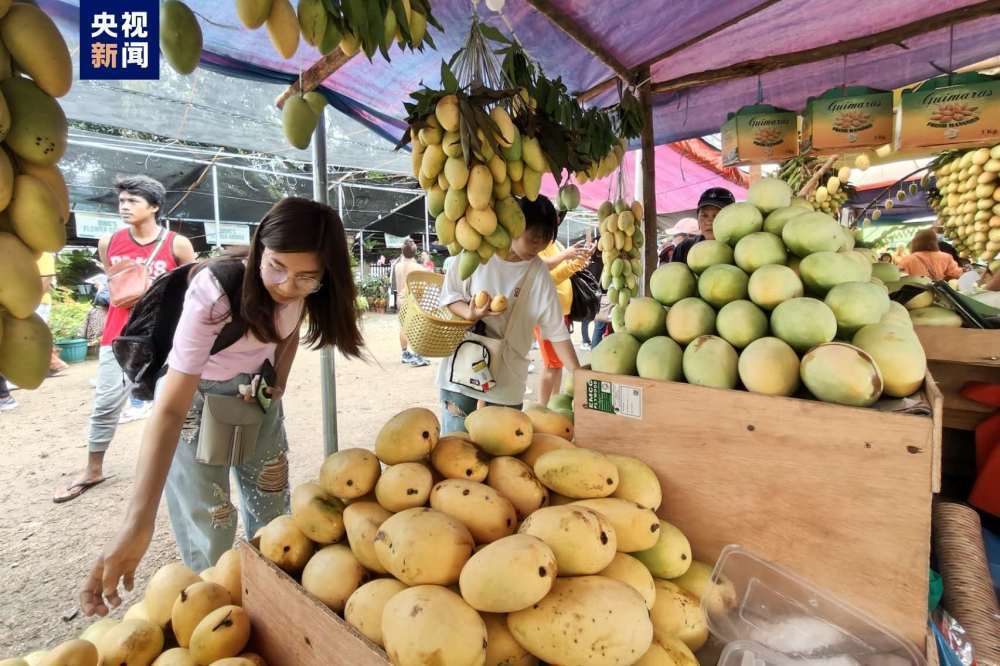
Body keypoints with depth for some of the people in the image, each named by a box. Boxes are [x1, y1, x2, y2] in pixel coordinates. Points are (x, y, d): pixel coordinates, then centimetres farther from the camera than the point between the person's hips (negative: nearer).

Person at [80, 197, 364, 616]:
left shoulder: (303, 288, -19)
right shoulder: (213, 294, -35)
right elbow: (170, 408, -38)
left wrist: (279, 383, -5)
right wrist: (138, 522, -44)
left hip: (256, 388, 5)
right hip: (197, 394, -5)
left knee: (272, 496, 16)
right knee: (208, 520, -5)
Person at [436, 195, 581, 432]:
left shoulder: (539, 273, -6)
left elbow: (556, 330, -4)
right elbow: (449, 295, 1)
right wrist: (470, 313, -20)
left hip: (508, 378, 1)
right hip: (463, 367, -1)